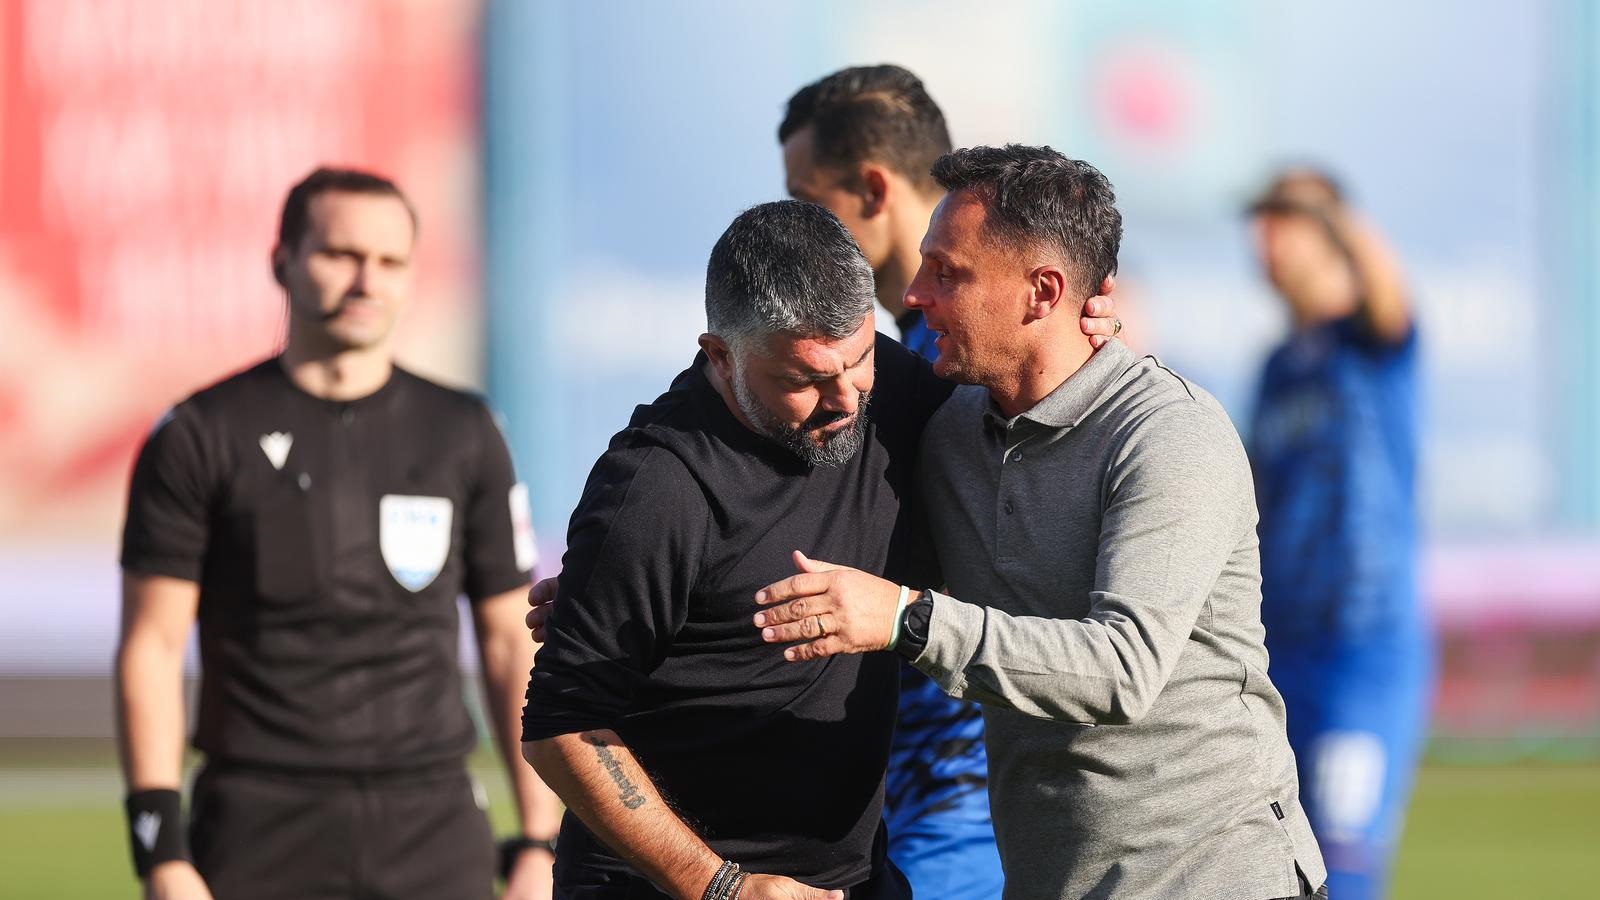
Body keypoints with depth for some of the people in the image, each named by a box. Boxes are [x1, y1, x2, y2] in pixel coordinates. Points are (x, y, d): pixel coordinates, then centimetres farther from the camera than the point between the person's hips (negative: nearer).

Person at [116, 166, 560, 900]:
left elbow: (510, 643, 10)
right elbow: (152, 647, -2)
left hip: (433, 836, 2)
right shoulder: (201, 437, 1)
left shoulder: (463, 435, 8)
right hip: (261, 838, -2)